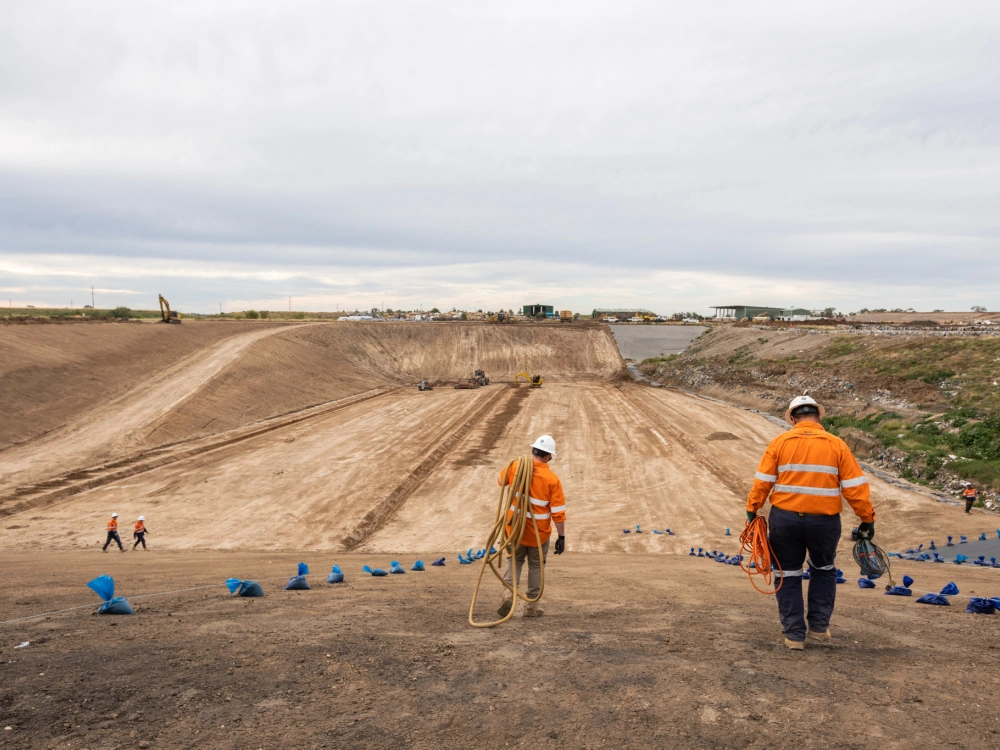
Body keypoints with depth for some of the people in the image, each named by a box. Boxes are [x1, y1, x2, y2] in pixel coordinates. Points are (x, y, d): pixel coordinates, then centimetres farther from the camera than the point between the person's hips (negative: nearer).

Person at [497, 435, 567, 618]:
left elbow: (501, 481, 13)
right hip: (539, 534, -2)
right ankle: (532, 606, 22)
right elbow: (558, 513, -15)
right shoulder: (552, 479, -16)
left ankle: (509, 593, 0)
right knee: (536, 566, 16)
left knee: (515, 560, 20)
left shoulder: (515, 467, -10)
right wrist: (561, 537, -6)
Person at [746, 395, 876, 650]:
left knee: (788, 575, 14)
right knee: (823, 570, 25)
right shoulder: (836, 445, 0)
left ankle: (794, 635, 16)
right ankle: (819, 627, 24)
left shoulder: (780, 442, -1)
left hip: (784, 519, 0)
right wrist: (867, 519, 6)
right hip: (824, 521, 1)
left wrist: (752, 510, 5)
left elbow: (762, 482, -3)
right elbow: (855, 486, -2)